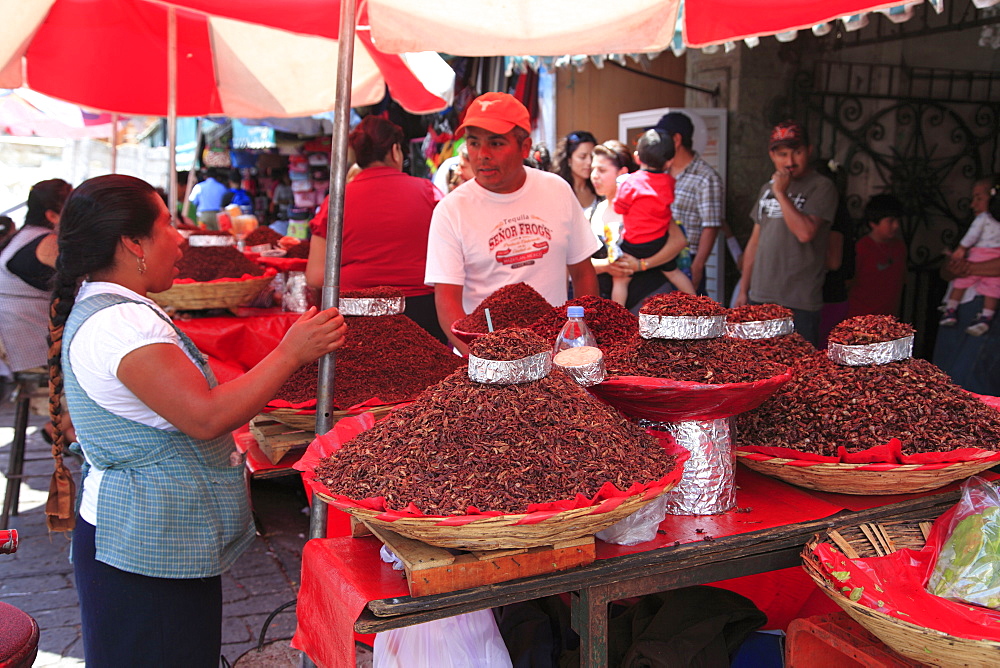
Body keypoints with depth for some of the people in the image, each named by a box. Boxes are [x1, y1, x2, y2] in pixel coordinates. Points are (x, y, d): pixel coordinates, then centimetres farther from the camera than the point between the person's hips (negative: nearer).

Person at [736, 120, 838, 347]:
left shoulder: (821, 187, -4)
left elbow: (805, 232, -20)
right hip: (760, 297, 6)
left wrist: (781, 193, -14)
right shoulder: (768, 188, 16)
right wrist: (743, 290, 17)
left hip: (799, 303, -6)